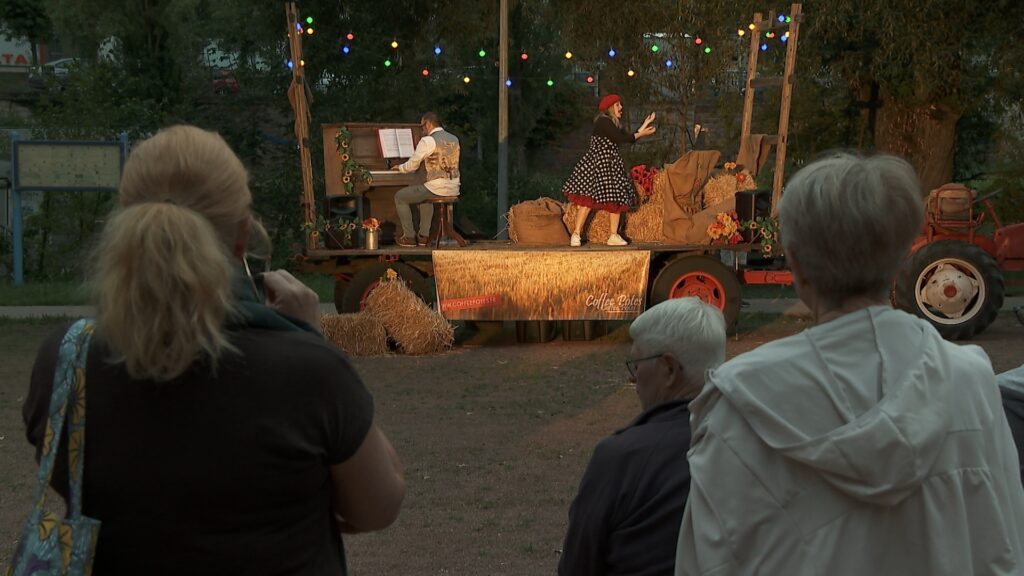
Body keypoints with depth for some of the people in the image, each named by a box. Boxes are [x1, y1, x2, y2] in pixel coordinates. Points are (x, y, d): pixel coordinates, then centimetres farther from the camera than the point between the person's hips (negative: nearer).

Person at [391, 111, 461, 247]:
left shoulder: (428, 141, -10)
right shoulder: (454, 139, 12)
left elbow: (412, 166, -5)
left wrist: (400, 167, 16)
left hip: (437, 188, -8)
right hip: (454, 189, 8)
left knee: (400, 197, 11)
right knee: (425, 196, 38)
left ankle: (409, 237, 12)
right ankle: (423, 235, 33)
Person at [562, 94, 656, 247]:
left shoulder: (613, 124, 17)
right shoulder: (603, 121, -12)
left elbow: (628, 138, 15)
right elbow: (620, 139, -17)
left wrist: (645, 125, 19)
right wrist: (641, 134, -8)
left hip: (611, 165, 10)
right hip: (597, 164, -9)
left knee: (616, 200, 5)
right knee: (587, 199, -12)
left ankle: (614, 236, 9)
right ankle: (576, 235, -8)